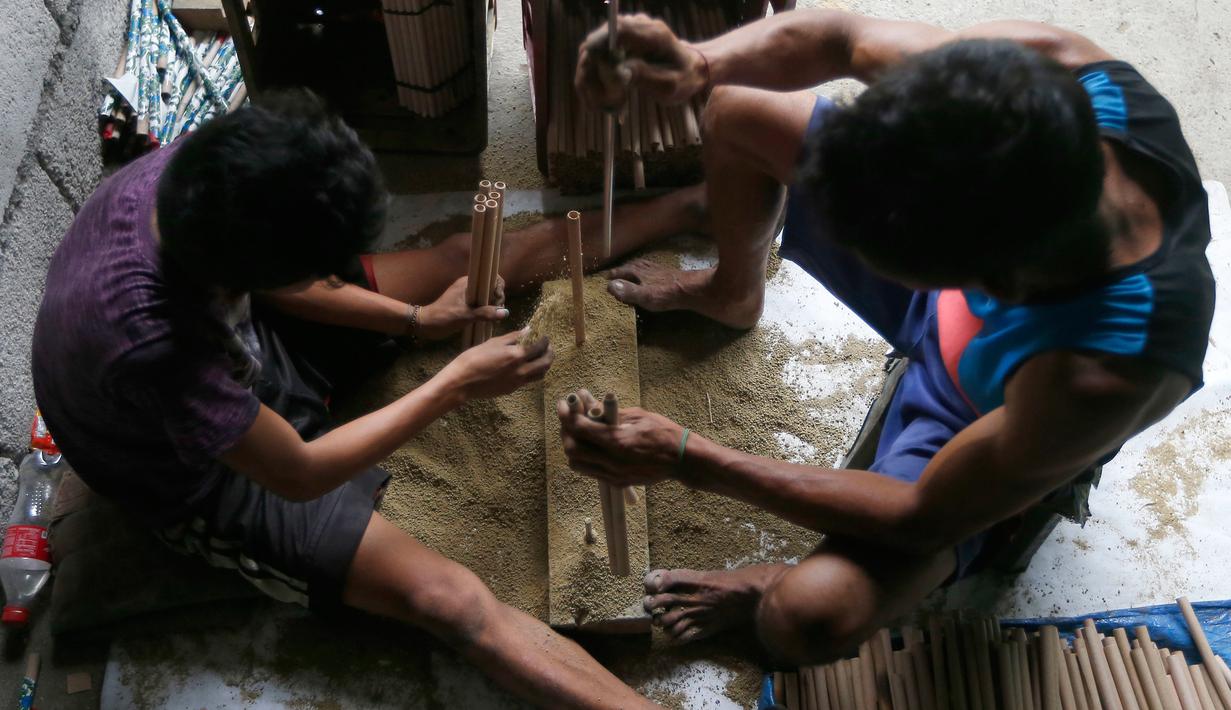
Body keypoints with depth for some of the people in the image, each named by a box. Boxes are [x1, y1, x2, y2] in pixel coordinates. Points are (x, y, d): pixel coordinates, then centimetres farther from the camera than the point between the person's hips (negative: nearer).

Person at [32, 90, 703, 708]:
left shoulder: (198, 170, -25)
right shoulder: (149, 344, -44)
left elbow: (270, 282, -2)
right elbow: (300, 474, -29)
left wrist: (416, 318, -8)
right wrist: (455, 385, -26)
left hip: (244, 348, 7)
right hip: (207, 479, -6)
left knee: (467, 255, 5)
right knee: (446, 598, -19)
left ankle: (675, 212, 21)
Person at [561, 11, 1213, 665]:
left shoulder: (1100, 381, -46)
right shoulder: (1038, 70, -35)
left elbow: (922, 519, -29)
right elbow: (845, 35, -18)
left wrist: (687, 458, -30)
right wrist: (700, 63, -39)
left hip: (993, 424, -5)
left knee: (809, 623, -30)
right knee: (737, 112, 3)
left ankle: (767, 595, 12)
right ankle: (732, 294, 34)